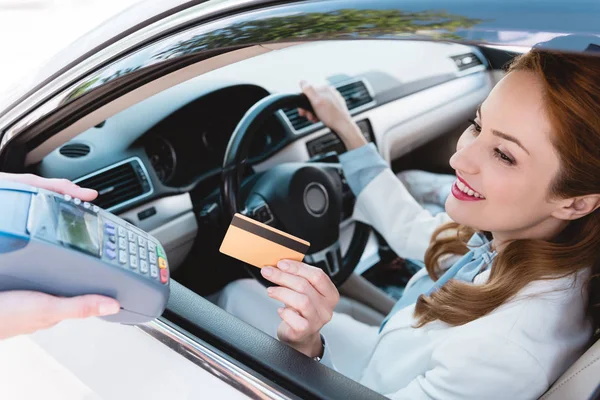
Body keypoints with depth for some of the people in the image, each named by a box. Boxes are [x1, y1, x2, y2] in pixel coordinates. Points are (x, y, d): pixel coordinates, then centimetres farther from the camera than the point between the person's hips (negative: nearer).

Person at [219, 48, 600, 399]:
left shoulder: (511, 351, -41)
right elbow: (411, 230, 0)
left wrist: (306, 346, -46)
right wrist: (346, 130, 1)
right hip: (379, 352, 6)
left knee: (239, 294, 6)